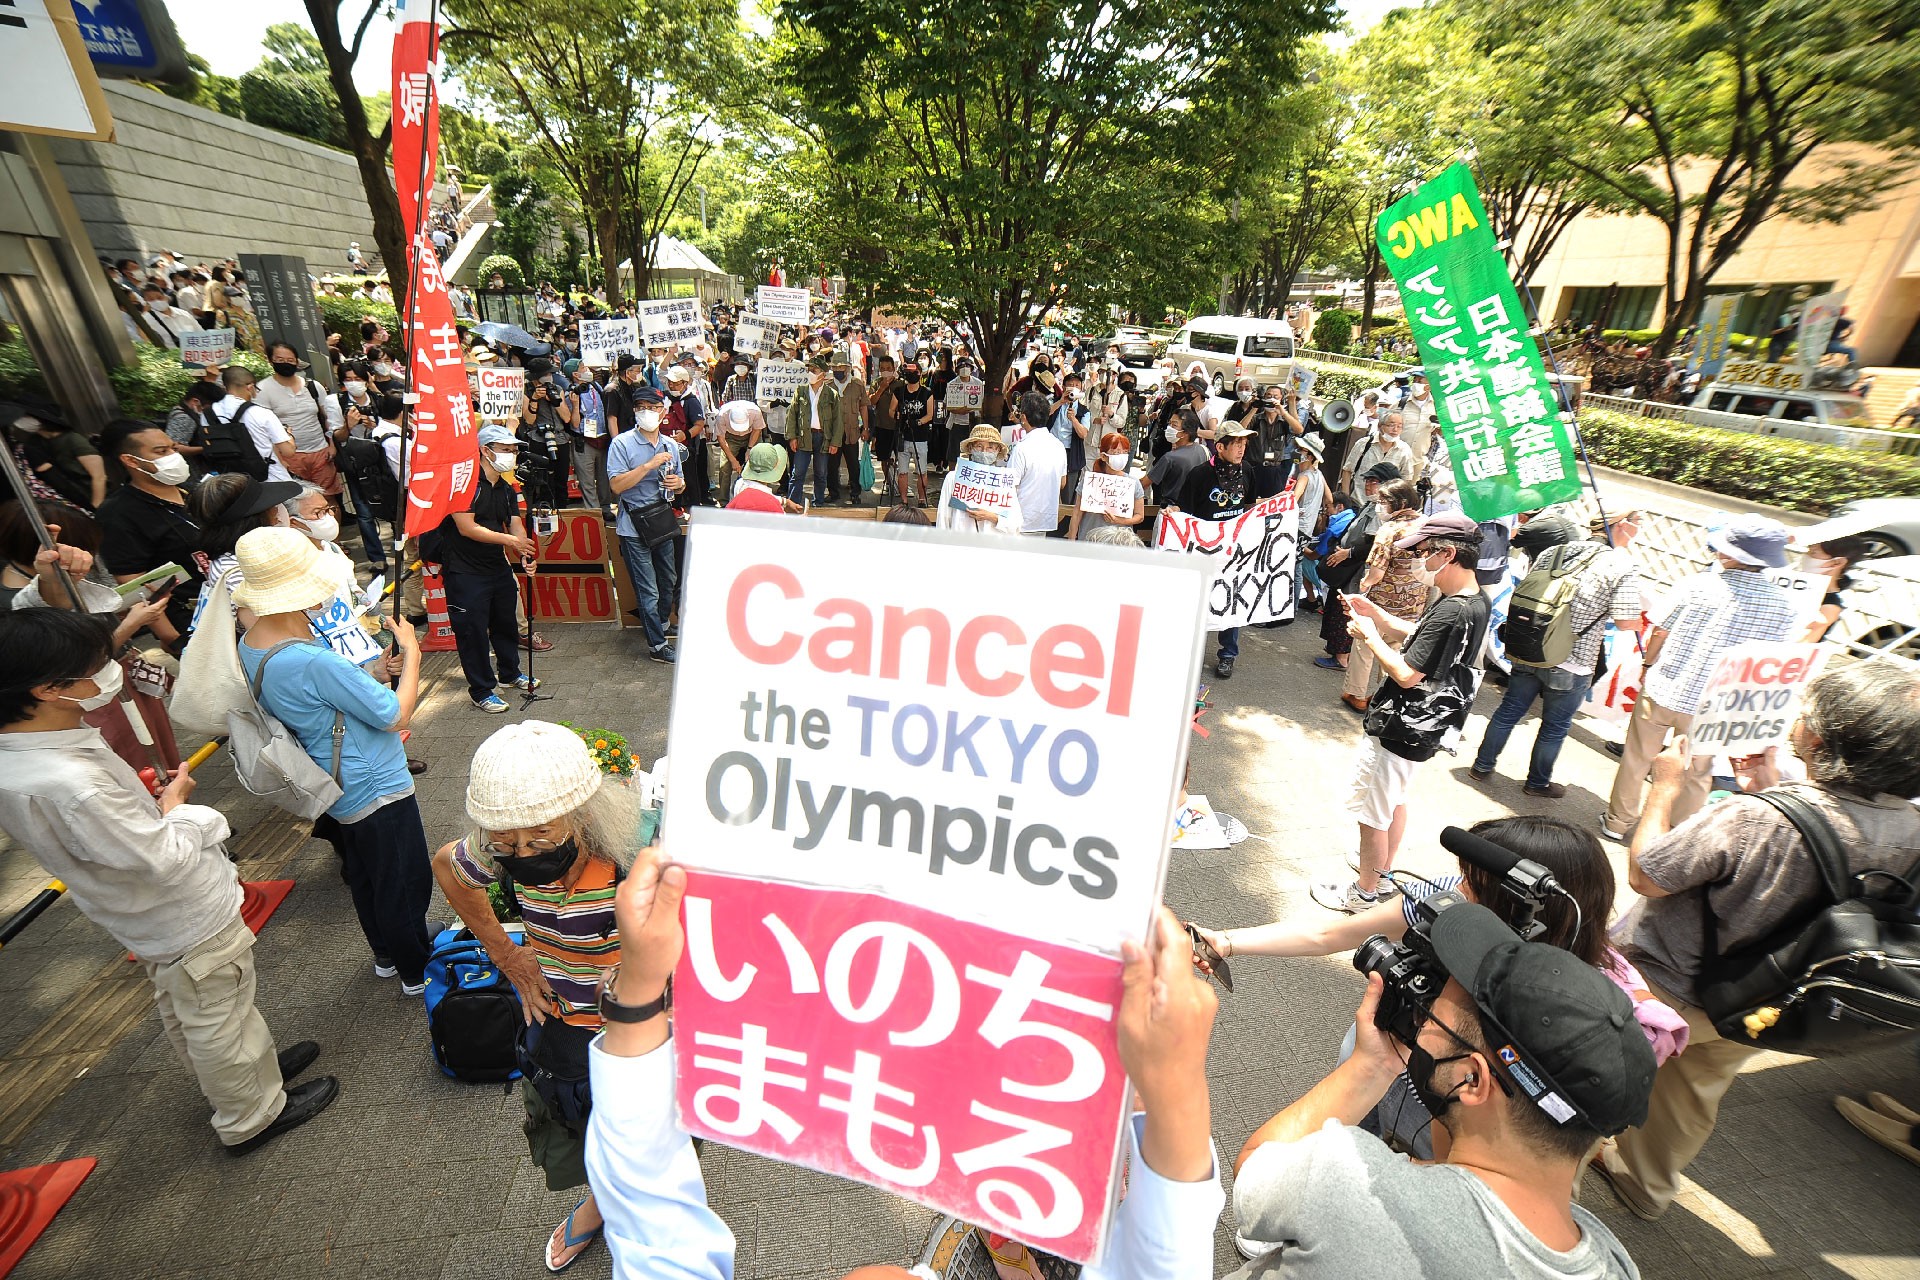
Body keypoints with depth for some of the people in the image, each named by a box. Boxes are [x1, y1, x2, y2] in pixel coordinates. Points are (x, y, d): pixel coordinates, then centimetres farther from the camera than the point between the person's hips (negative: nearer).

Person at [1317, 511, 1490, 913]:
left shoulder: (1452, 612, -29)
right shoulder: (1475, 601, 2)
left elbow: (1406, 674, -28)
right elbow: (1417, 635, 13)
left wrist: (1369, 635, -16)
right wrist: (1375, 613, 4)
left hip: (1398, 730, -10)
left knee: (1373, 812, 7)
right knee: (1395, 800, 27)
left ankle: (1364, 891, 24)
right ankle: (1384, 872, 45)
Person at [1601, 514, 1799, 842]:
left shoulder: (1698, 584, -13)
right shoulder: (1782, 605, -8)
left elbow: (1660, 633, -4)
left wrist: (1647, 666, 13)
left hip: (1660, 691, -1)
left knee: (1636, 760, 14)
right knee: (1696, 775, 17)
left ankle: (1617, 823, 27)